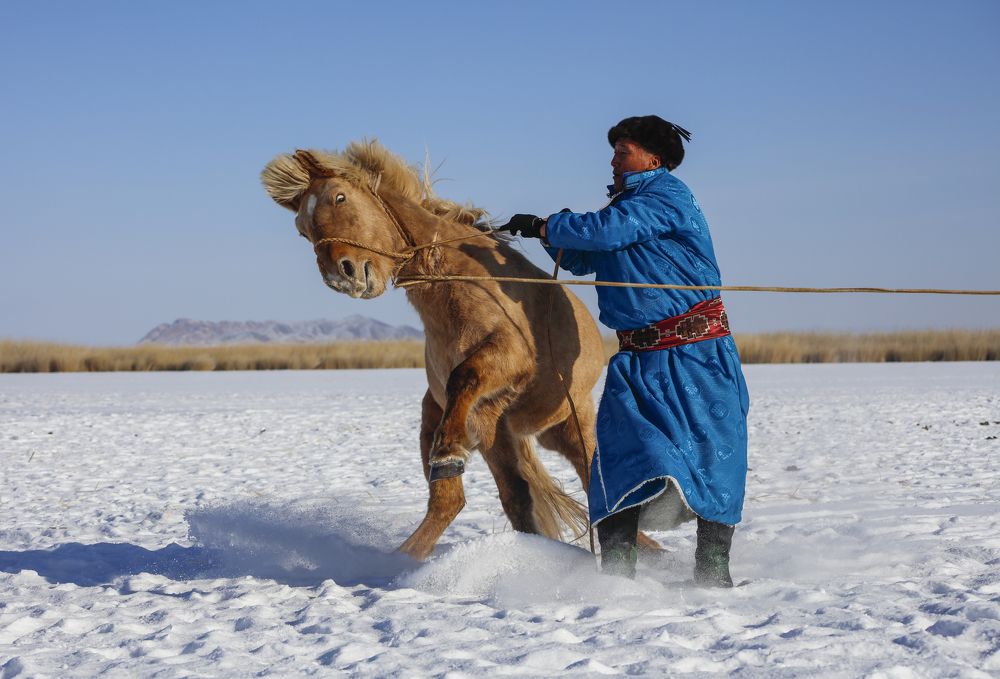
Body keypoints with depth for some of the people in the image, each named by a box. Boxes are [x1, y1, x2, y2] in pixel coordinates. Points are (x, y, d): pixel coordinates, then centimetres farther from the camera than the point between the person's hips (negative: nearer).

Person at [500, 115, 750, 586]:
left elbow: (608, 230, -22)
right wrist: (555, 236, 7)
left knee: (711, 456, -1)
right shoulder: (626, 202, 18)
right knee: (619, 456, -7)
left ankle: (713, 570, 10)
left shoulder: (666, 195, -9)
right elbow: (582, 259, 28)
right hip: (638, 360, 7)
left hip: (696, 353, -7)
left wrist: (544, 226, -11)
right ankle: (616, 571, -11)